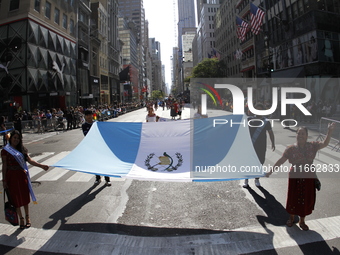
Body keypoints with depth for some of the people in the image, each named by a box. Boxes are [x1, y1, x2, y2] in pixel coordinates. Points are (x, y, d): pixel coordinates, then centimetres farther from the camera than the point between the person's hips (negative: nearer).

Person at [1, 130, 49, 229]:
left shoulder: (21, 150, 8)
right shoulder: (5, 151, -3)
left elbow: (30, 160, 3)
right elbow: (4, 166, -4)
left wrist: (41, 165, -10)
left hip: (22, 175, 3)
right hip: (12, 176, -3)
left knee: (25, 196, 7)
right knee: (16, 198, 5)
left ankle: (27, 218, 21)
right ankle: (21, 219, 19)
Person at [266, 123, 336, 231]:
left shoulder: (312, 146, -2)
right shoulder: (291, 149, -9)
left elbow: (325, 144, -15)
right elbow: (281, 160, -8)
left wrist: (330, 131, -27)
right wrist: (271, 170, -9)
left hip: (309, 177, 2)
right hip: (295, 177, -2)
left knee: (306, 199, 13)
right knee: (293, 197, 11)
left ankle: (302, 221, 33)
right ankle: (291, 218, 35)